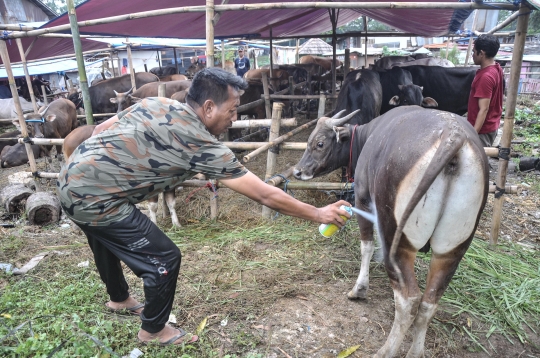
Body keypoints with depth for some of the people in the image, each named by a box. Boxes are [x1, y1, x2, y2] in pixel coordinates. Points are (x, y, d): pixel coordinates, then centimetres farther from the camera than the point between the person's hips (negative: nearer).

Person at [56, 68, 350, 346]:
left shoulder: (156, 103, 3)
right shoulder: (203, 146, -18)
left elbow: (100, 129, 11)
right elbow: (265, 195, -14)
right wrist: (317, 214, -4)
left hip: (70, 181, 10)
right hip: (94, 198, -10)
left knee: (108, 242, 32)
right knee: (164, 258, 1)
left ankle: (118, 298, 59)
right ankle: (153, 329, 26)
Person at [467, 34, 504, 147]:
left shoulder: (485, 77, -27)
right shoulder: (496, 68, 2)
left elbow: (484, 110, -28)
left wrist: (472, 135, -28)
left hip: (483, 129, -10)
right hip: (491, 125, 10)